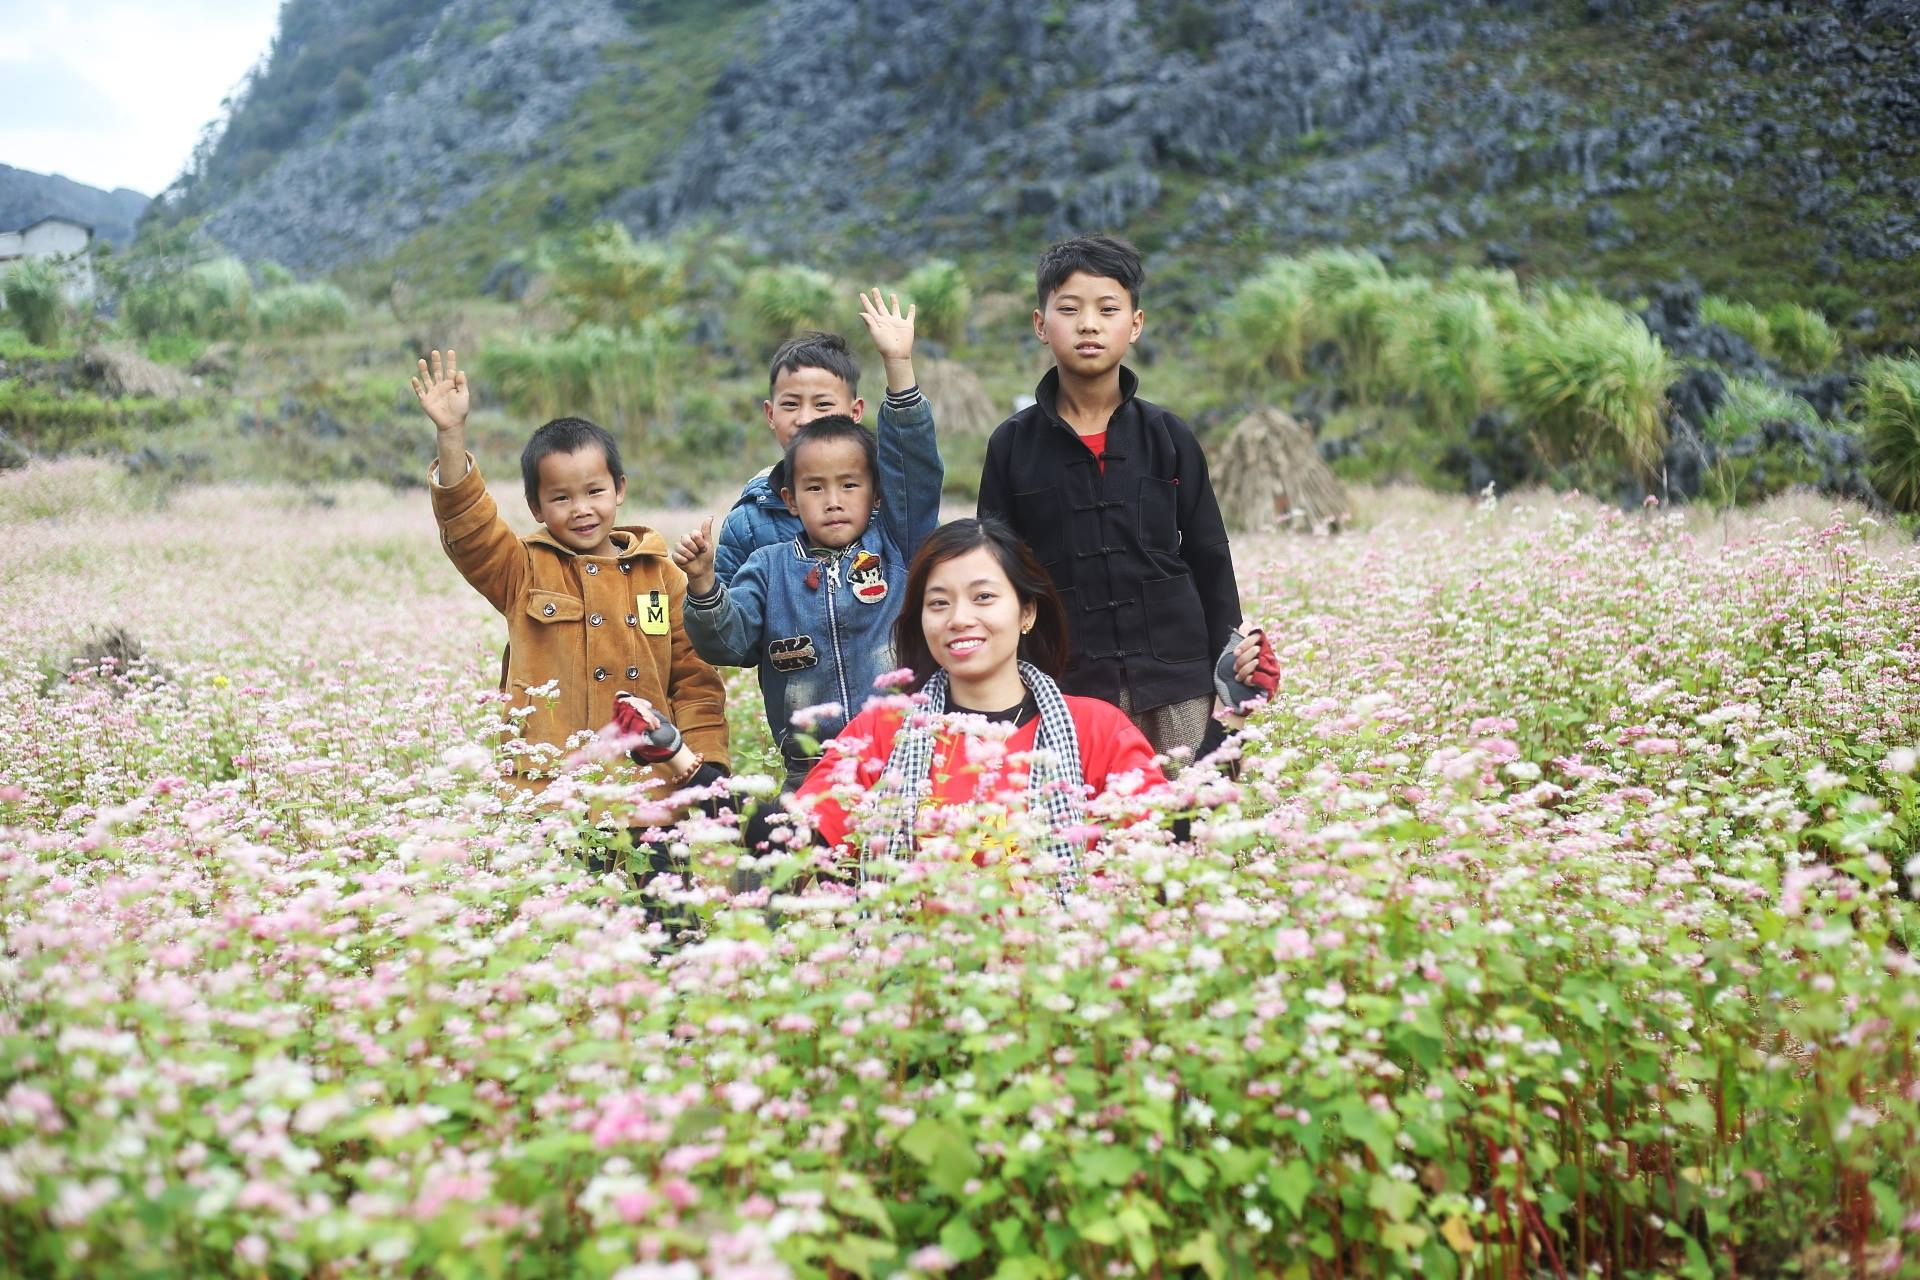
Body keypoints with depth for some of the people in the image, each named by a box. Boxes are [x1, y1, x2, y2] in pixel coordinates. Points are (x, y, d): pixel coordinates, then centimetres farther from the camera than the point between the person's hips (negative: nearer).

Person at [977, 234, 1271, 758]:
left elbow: (1209, 562, 11)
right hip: (1063, 691, -1)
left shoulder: (1170, 438, 6)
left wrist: (1233, 660, 7)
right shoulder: (1013, 444, 4)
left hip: (1174, 685, 1)